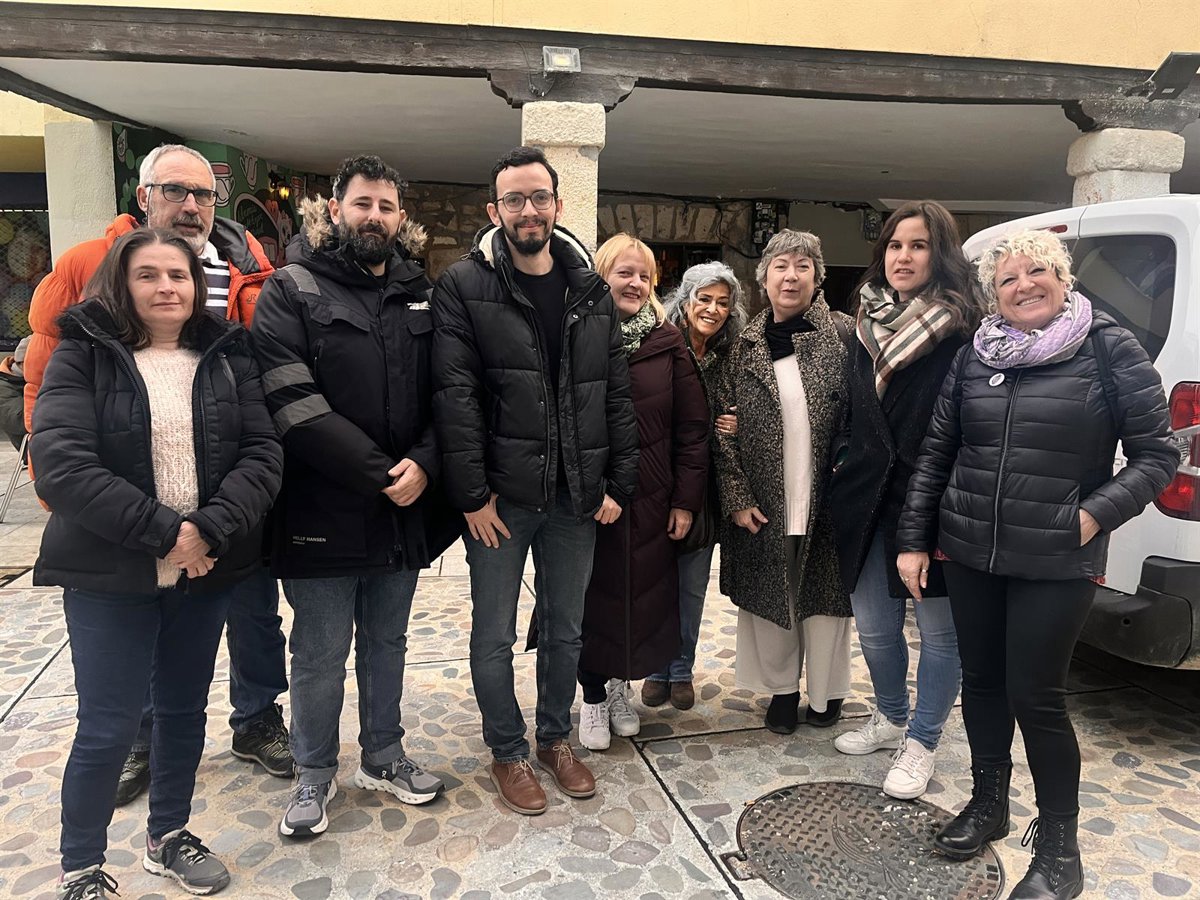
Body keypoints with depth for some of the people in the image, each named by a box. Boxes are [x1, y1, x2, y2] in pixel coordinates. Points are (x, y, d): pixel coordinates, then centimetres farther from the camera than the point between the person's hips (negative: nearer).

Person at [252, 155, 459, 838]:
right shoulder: (293, 291, -5)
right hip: (323, 512, -4)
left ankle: (384, 756, 37)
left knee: (388, 643, 19)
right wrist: (379, 473, -18)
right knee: (321, 655, 10)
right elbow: (296, 405, -16)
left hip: (404, 509, 4)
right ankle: (316, 774, 31)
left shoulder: (421, 295, 9)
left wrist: (424, 464, -14)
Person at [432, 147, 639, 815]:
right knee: (495, 634, 9)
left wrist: (620, 482, 1)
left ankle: (557, 738, 37)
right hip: (500, 497, -3)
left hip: (577, 497, 3)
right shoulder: (464, 288, -5)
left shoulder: (592, 291, 7)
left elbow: (618, 393, 6)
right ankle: (509, 752, 30)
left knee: (566, 629, 16)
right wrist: (473, 493, -14)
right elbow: (455, 396, -11)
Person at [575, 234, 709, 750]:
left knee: (642, 595, 10)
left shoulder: (666, 343, 1)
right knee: (594, 596, 8)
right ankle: (593, 696, 27)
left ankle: (620, 685, 34)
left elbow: (692, 426, 2)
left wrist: (687, 499, -2)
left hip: (650, 501, 2)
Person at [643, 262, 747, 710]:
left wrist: (731, 428, -5)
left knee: (693, 585, 12)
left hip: (703, 487, 4)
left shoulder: (727, 360, 5)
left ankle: (682, 669, 28)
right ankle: (656, 669, 26)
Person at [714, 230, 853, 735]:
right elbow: (725, 427, 3)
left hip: (827, 502, -1)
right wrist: (737, 497, -4)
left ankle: (826, 692, 33)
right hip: (764, 506, 2)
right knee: (770, 597, 12)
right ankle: (782, 688, 33)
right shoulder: (746, 345, 4)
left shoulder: (842, 335, -1)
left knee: (825, 597, 11)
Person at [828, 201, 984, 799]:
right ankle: (890, 717, 40)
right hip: (867, 499, 5)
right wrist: (844, 468, 11)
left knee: (938, 630, 10)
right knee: (874, 625, 16)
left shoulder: (964, 329, -9)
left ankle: (921, 743, 28)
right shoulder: (869, 324, 9)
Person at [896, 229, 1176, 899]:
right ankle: (989, 804, 36)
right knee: (981, 680, 14)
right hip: (969, 554, 4)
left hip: (1057, 565, -4)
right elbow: (937, 453, 8)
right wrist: (914, 539, 5)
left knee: (1036, 696, 1)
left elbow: (1157, 456, -2)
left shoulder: (1111, 351, -5)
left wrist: (1095, 515, -15)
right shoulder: (975, 357, 5)